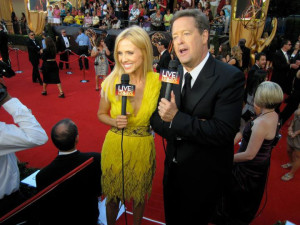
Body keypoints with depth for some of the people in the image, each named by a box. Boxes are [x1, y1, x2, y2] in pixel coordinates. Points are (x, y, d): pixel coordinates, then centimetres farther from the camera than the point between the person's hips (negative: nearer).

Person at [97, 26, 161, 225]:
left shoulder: (157, 82, -13)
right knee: (112, 195, 21)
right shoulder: (111, 82, -13)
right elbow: (101, 114, 2)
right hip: (115, 146, 0)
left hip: (143, 148, 1)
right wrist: (115, 122, -17)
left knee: (140, 195, 23)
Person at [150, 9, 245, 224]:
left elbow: (223, 131, -28)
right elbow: (156, 119, -3)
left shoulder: (230, 77, -21)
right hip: (173, 167, 5)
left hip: (204, 174, -5)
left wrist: (177, 118, -27)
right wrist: (194, 128, -20)